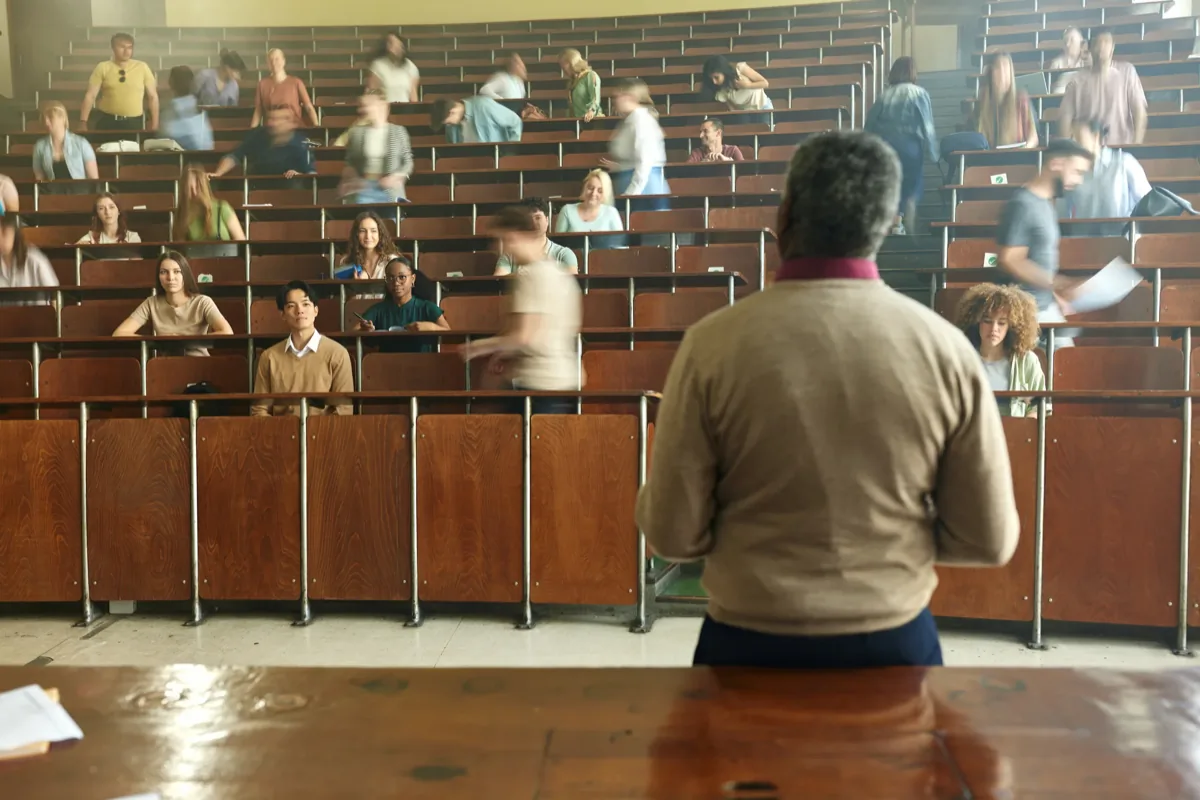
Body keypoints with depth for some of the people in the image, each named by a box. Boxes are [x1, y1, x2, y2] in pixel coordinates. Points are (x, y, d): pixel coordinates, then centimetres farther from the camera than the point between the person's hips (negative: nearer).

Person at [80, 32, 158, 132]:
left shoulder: (142, 67, 2)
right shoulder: (103, 68, 1)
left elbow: (153, 96, 7)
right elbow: (90, 95, -1)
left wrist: (155, 124, 2)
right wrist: (83, 122, -10)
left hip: (134, 123, 0)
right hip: (107, 121, 0)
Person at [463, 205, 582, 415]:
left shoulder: (531, 275, -13)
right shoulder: (560, 273, 13)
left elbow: (523, 336, -19)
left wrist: (480, 347, -4)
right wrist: (510, 353, 18)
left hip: (537, 383, -9)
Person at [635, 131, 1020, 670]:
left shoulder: (714, 343, -16)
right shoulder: (945, 347, -11)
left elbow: (674, 534, -11)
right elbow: (988, 540, -4)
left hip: (751, 644, -1)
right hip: (896, 642, 2)